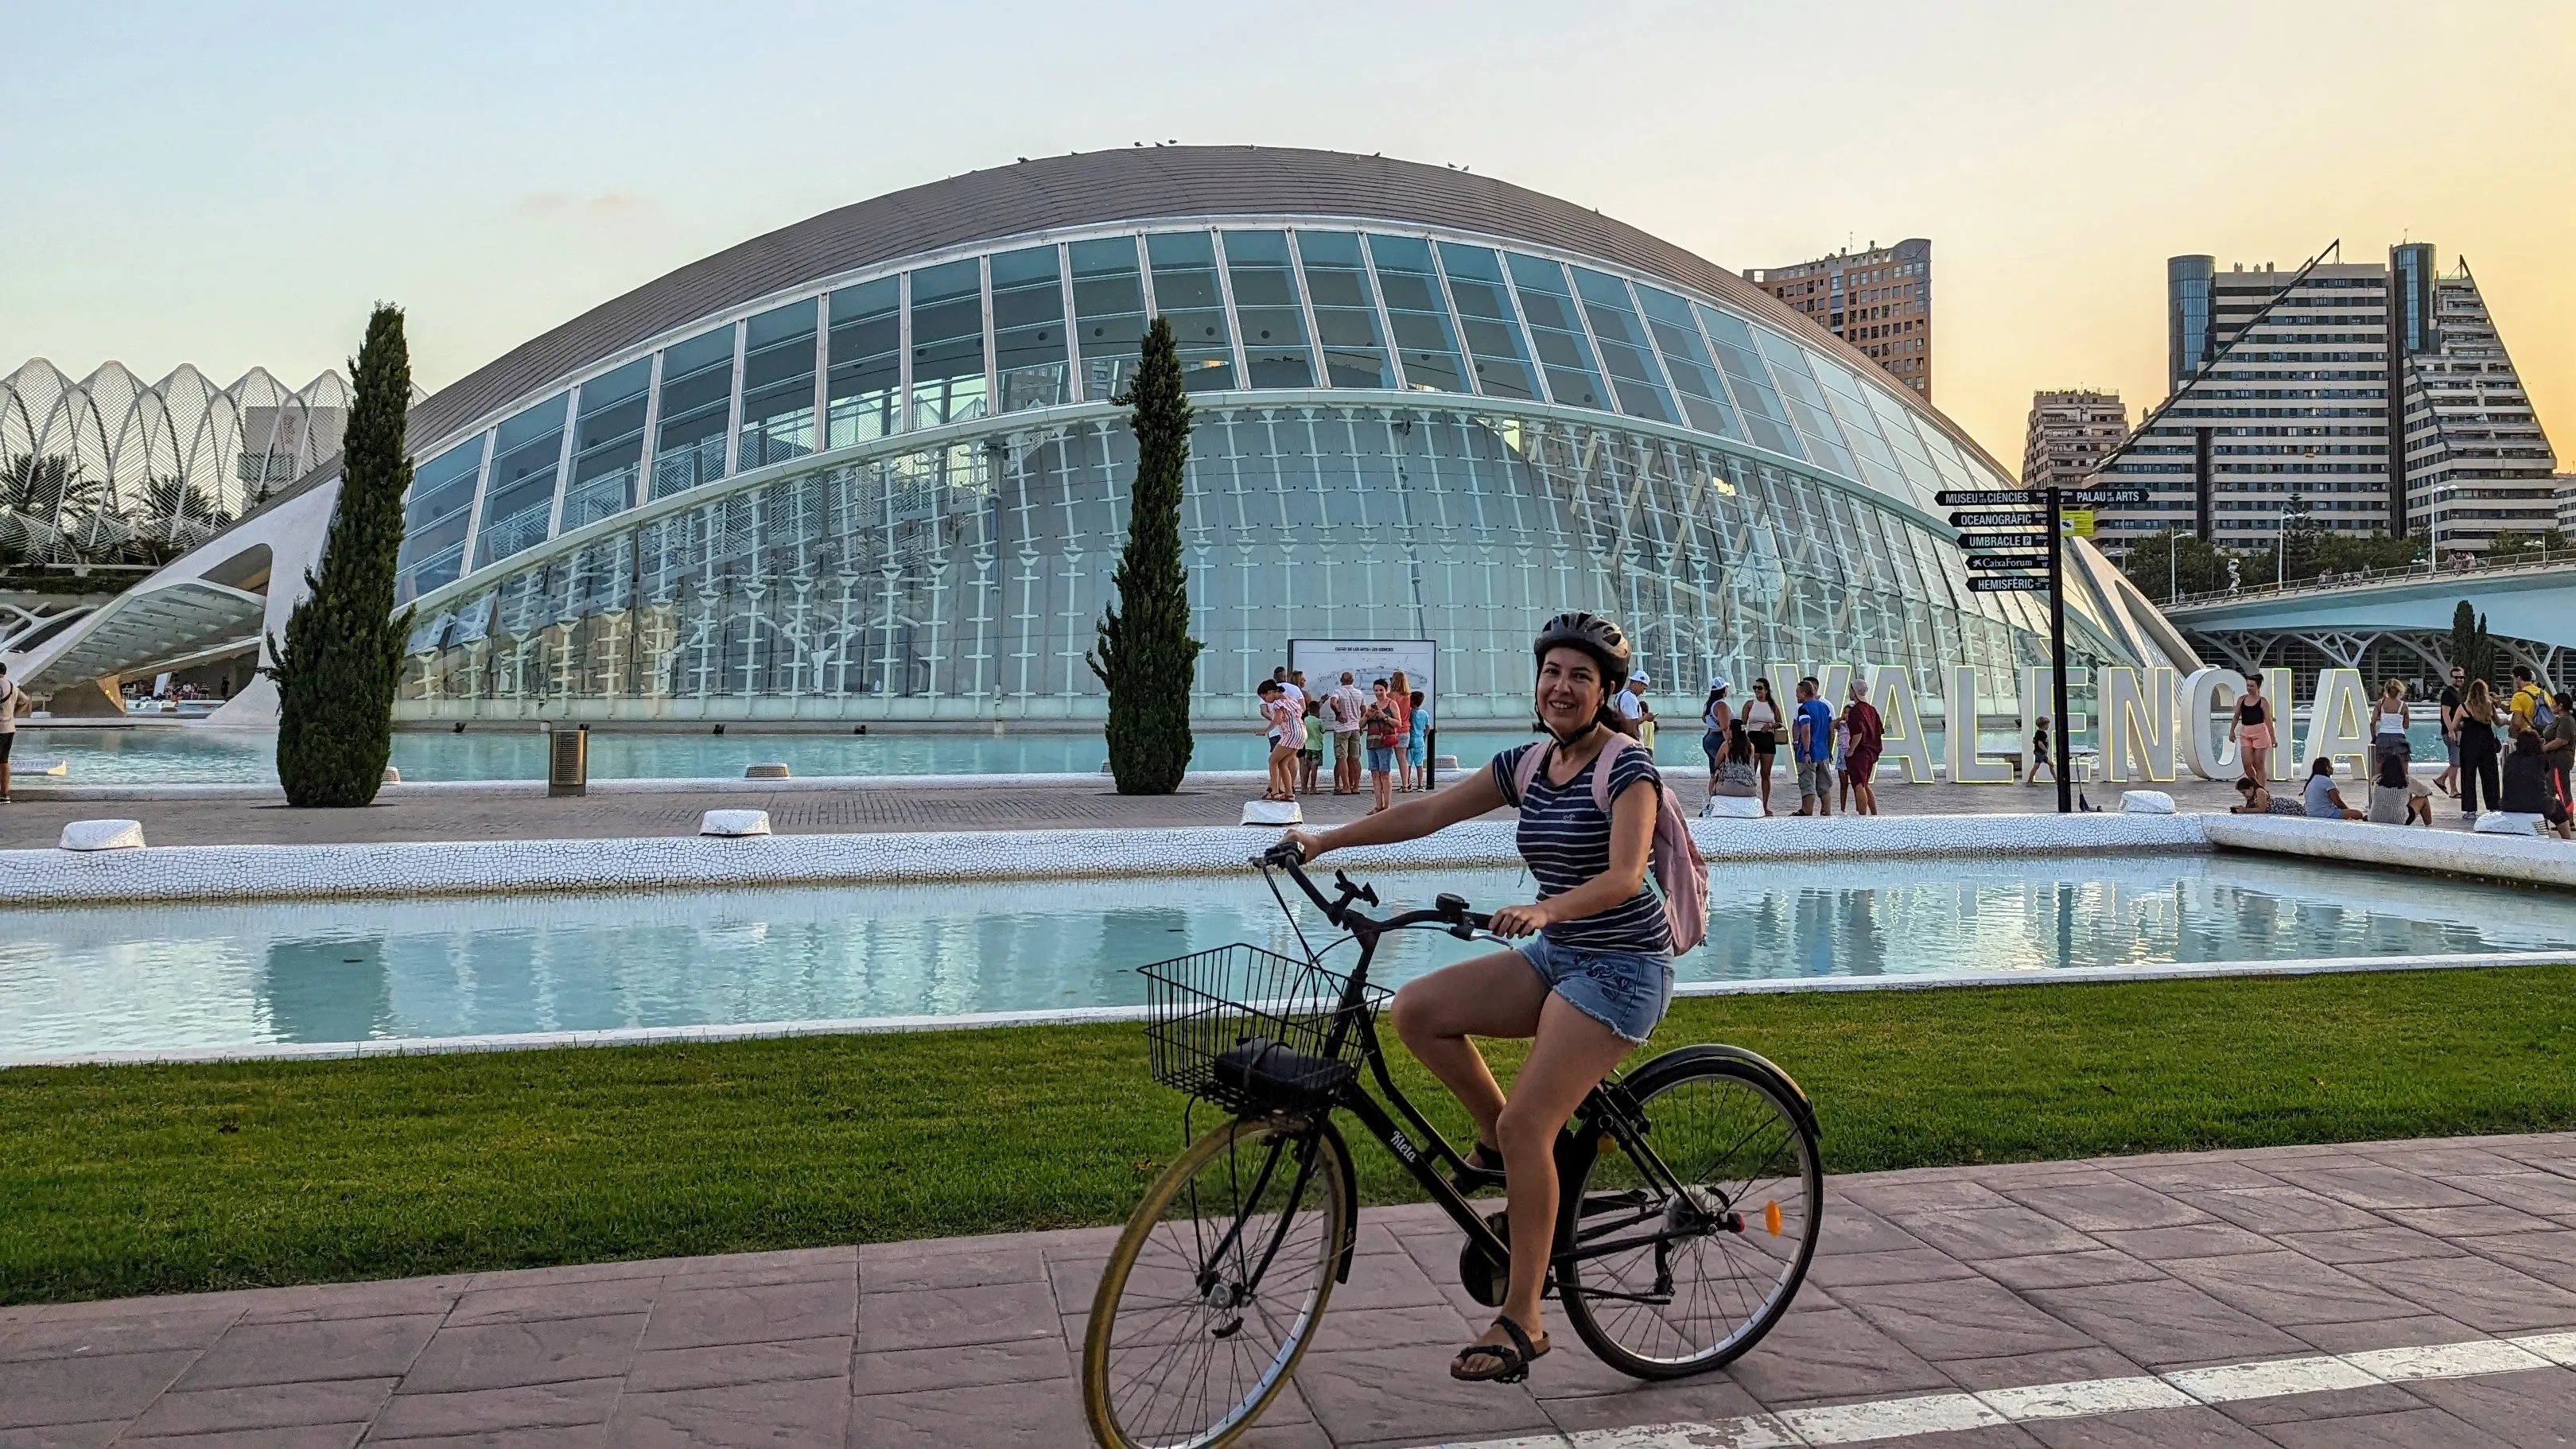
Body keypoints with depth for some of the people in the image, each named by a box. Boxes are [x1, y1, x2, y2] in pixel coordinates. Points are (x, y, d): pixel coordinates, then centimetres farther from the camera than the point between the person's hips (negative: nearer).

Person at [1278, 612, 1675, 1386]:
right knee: (1416, 1009, -13)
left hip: (1621, 967, -7)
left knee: (1526, 1126, -17)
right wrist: (1325, 839, 3)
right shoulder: (1528, 763, 7)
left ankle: (1521, 1322, -5)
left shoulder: (1626, 766, -14)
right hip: (1554, 955, 7)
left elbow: (1623, 877, -26)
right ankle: (1499, 1145, 8)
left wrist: (1541, 910, -43)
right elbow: (1427, 812, 8)